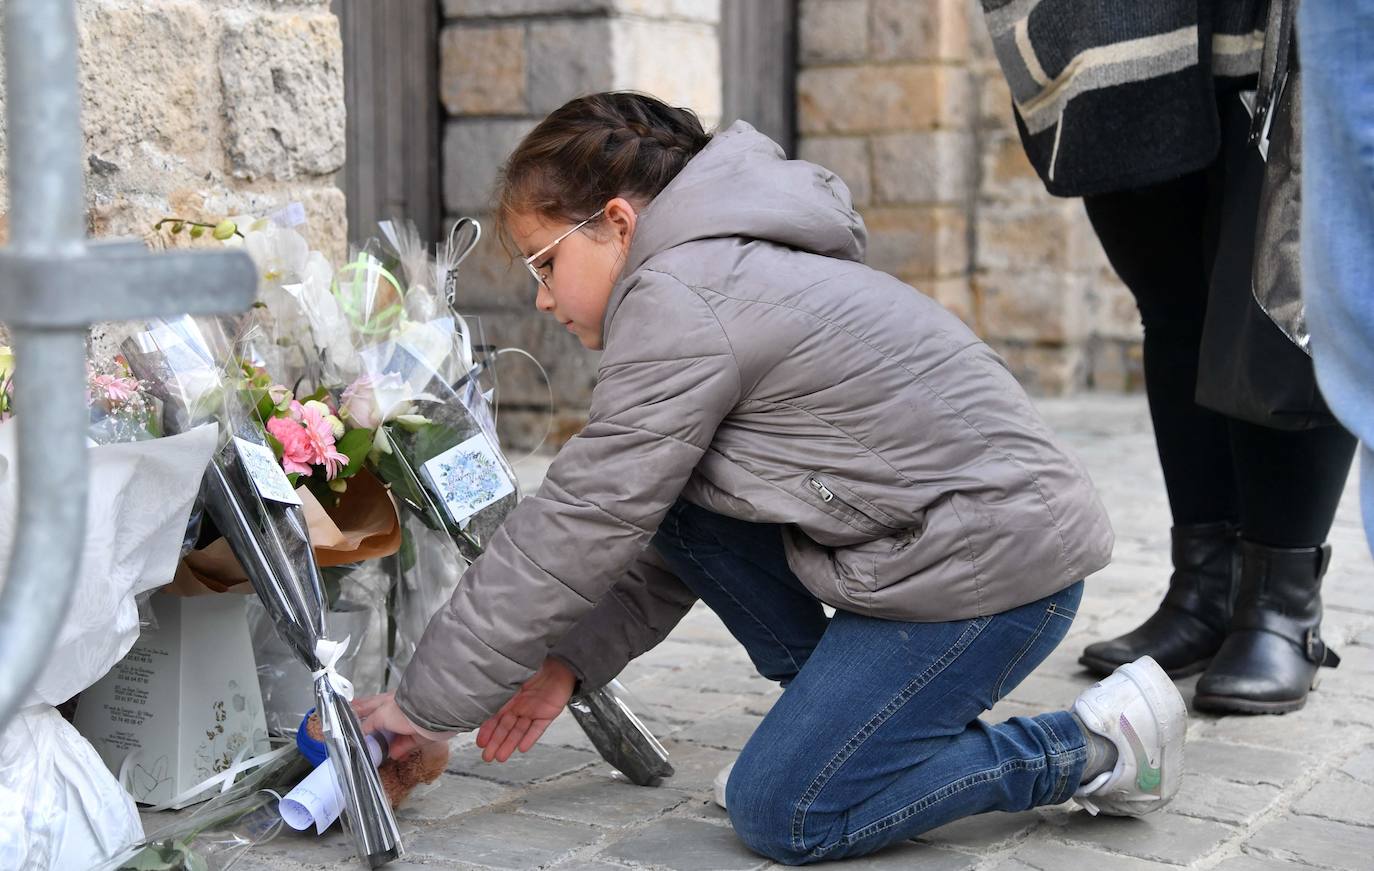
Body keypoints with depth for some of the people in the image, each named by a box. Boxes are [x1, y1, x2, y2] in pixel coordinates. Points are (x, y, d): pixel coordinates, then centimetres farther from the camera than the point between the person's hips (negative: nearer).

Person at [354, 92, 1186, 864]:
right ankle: (842, 704, 12)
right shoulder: (727, 272, 15)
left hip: (997, 564, -10)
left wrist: (427, 701, -8)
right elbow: (644, 518, 19)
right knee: (676, 492, 4)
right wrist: (569, 661, 13)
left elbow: (580, 527, -16)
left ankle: (1099, 743, 1)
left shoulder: (681, 296, -17)